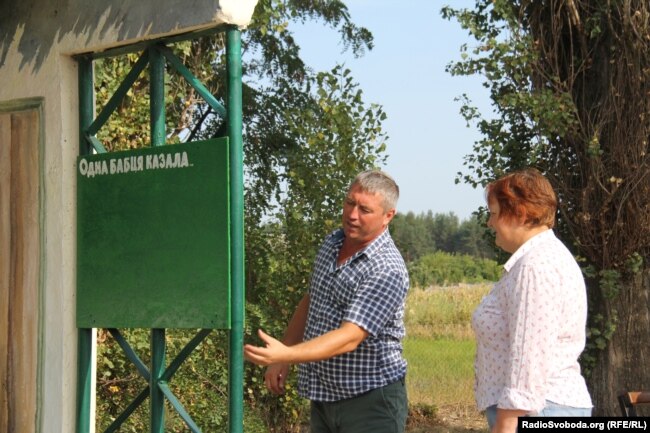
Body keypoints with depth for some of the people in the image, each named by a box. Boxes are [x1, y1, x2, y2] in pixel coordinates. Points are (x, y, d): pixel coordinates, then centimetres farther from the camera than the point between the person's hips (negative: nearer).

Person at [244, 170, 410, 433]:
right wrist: (281, 356, 15)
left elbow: (350, 337, -30)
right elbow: (310, 301, 19)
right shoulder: (331, 243, 6)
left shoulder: (387, 270, -22)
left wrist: (286, 354, -40)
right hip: (323, 398, 8)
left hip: (370, 401, -8)